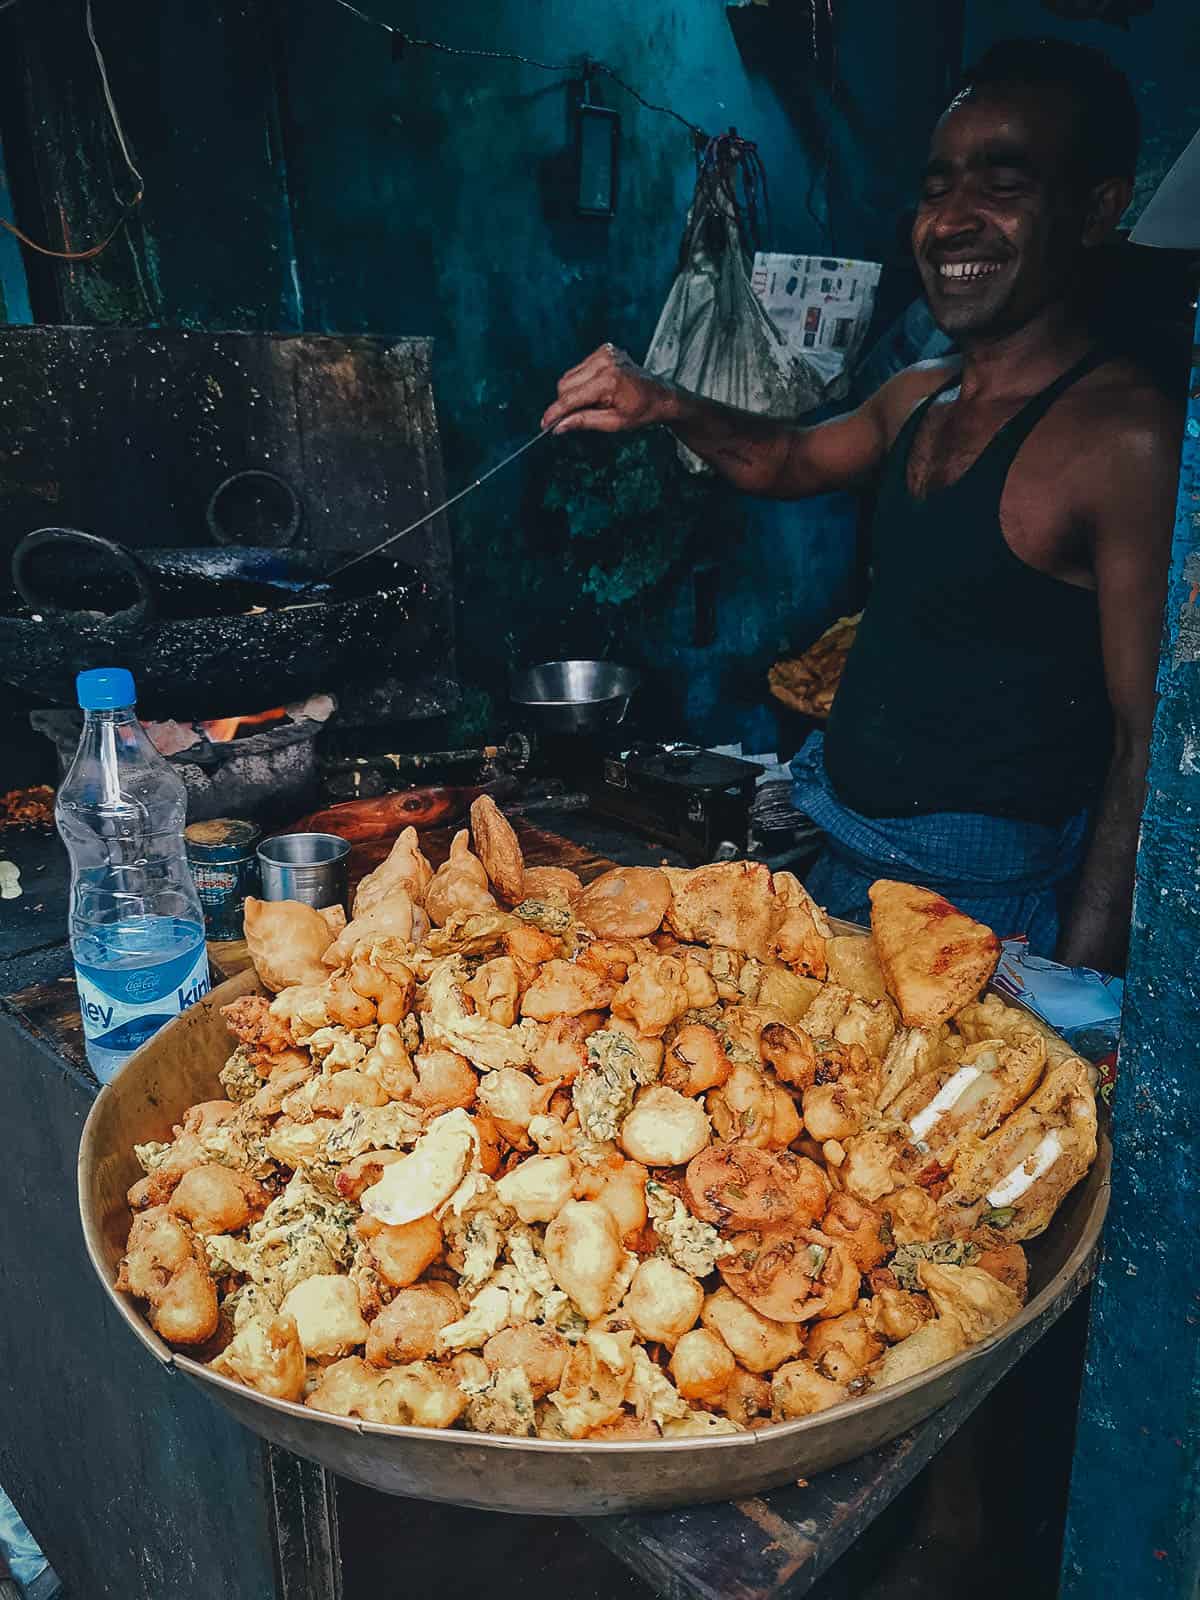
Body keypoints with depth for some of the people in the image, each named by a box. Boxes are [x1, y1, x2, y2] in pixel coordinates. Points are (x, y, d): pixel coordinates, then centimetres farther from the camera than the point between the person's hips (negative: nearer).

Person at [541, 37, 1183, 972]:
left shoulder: (1127, 434, -19)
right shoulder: (921, 397, 6)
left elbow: (1149, 748, -21)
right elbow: (787, 461, 24)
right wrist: (665, 405, 5)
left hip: (981, 902, -8)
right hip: (842, 867, 8)